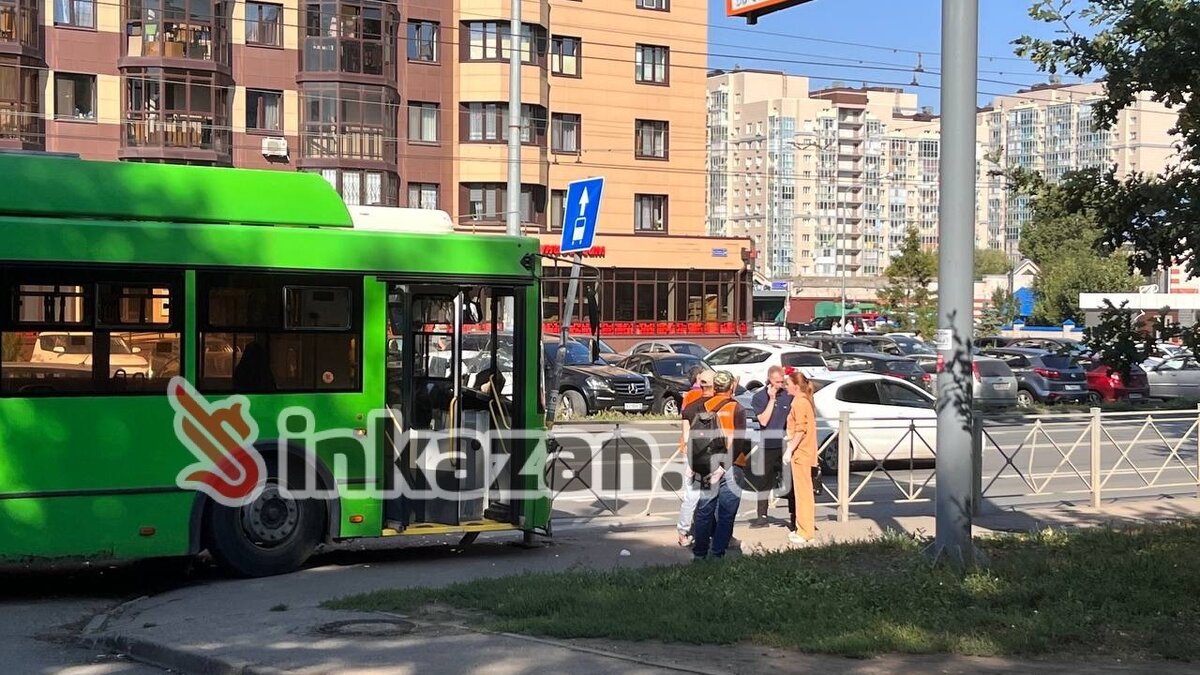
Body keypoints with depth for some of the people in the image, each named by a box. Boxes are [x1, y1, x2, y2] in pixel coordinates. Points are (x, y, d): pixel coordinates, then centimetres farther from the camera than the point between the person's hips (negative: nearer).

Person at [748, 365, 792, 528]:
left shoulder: (788, 395, 2)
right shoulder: (759, 397, 0)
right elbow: (763, 420, -10)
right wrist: (771, 399, -13)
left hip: (786, 446, 0)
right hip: (768, 446, 0)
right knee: (763, 482, 6)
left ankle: (793, 515, 12)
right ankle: (762, 516, 15)